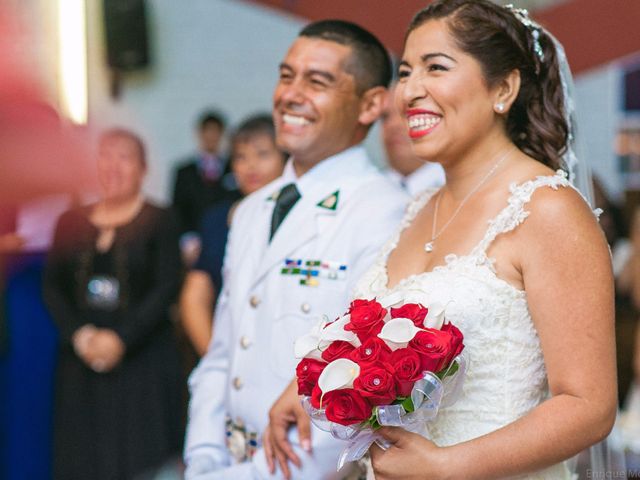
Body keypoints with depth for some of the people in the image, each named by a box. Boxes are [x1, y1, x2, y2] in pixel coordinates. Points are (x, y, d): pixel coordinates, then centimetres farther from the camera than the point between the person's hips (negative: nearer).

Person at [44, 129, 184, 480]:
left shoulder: (158, 221, 0)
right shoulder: (70, 223, 10)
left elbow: (167, 289, -7)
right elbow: (52, 288, 6)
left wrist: (121, 338, -15)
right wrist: (79, 334, -10)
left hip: (141, 357, -3)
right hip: (81, 360, 3)